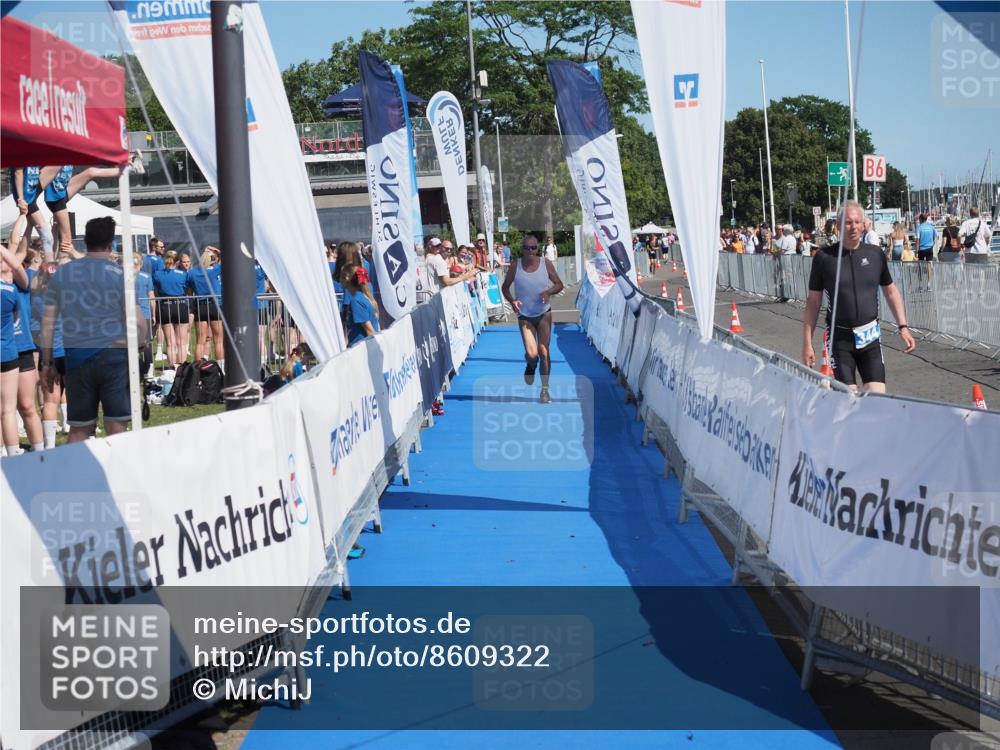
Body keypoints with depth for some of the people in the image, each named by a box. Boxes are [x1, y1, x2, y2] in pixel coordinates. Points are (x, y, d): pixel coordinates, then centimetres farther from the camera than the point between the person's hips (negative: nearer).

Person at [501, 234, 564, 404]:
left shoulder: (546, 264, -6)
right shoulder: (516, 267, -7)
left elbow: (559, 284, 3)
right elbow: (505, 287, 5)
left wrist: (549, 291, -19)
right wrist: (512, 301, -15)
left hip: (544, 314, 1)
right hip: (525, 316, -1)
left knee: (544, 353, 1)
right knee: (531, 354, -13)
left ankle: (545, 390, 13)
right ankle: (531, 366, 26)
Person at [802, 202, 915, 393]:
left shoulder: (875, 254, 4)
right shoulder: (824, 257, -3)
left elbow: (891, 291, 17)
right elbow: (813, 302, 2)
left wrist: (903, 327, 10)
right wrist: (807, 344, -1)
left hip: (870, 336, 2)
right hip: (839, 338, -2)